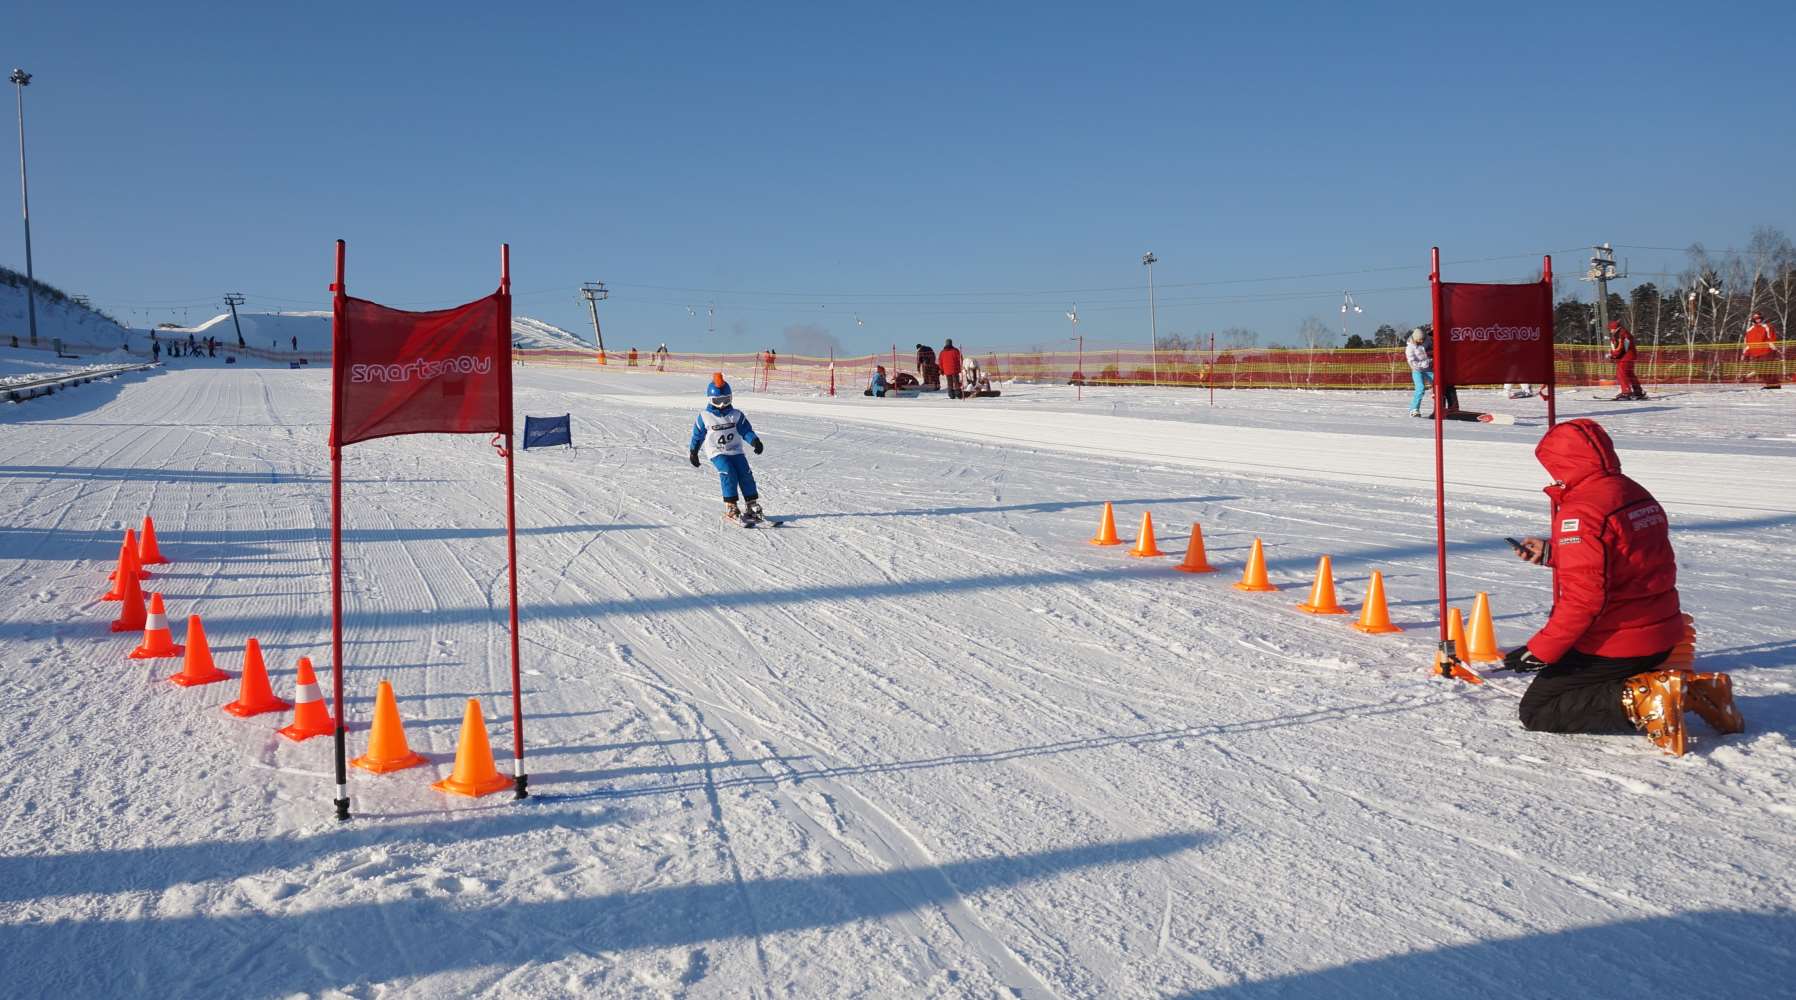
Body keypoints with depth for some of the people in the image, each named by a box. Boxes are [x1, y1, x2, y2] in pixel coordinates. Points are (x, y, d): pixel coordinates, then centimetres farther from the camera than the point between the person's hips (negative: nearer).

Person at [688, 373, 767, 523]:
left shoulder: (736, 415, 3)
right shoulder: (704, 417, -1)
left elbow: (746, 430, -2)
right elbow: (697, 435, 9)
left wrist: (755, 440, -21)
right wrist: (693, 453, 13)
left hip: (735, 451, 3)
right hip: (717, 452, -3)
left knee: (745, 474, -11)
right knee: (729, 474, -23)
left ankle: (753, 506, -3)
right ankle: (730, 509, -22)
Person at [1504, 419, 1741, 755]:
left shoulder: (1581, 510, -20)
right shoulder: (1636, 494, 9)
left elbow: (1584, 597, -26)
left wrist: (1541, 650, -21)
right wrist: (1551, 552, 28)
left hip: (1611, 647, -9)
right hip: (1660, 638, 9)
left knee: (1536, 711, 0)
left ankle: (1640, 702, -17)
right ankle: (1694, 688, 9)